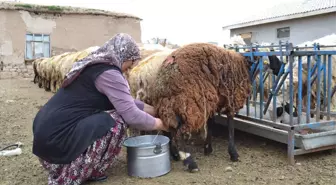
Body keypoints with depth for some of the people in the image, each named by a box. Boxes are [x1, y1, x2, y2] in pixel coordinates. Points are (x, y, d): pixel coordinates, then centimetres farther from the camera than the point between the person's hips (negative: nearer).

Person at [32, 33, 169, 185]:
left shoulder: (92, 66, 17)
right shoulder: (108, 73, -13)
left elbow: (124, 101, 26)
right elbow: (131, 116, -15)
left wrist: (151, 109, 28)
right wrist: (158, 123, 3)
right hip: (55, 138, -10)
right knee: (117, 122, -9)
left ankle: (64, 168, 16)